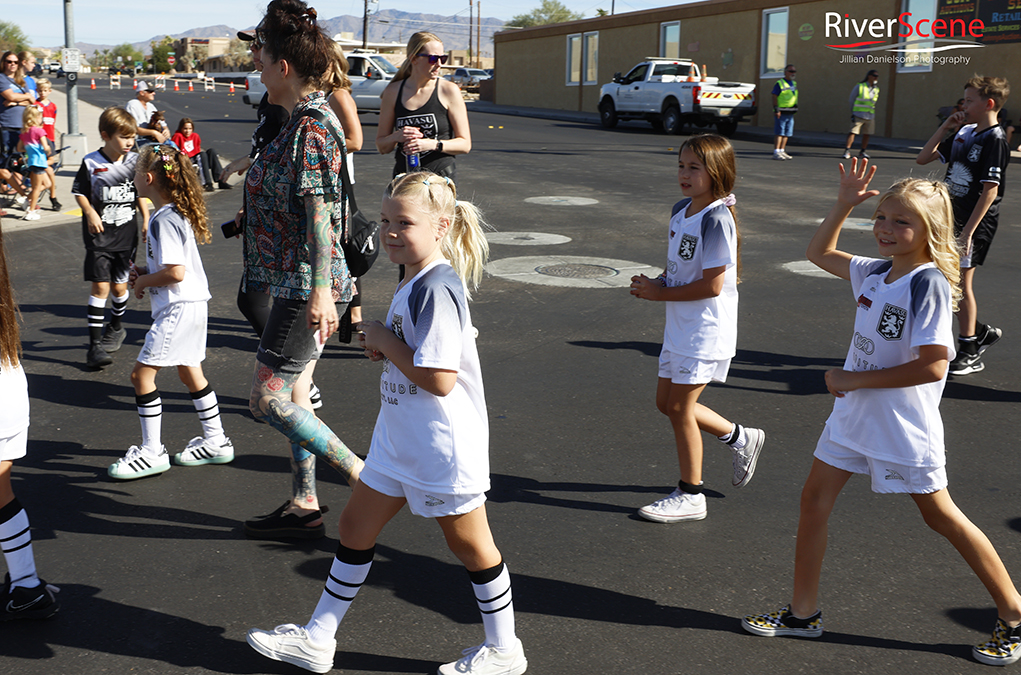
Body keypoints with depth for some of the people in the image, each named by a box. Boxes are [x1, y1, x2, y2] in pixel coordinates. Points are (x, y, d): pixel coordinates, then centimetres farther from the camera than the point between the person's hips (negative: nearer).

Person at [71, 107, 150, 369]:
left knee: (119, 286, 11)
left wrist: (146, 219, 6)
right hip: (99, 235, -3)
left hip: (127, 234, 3)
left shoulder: (134, 161, 1)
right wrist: (90, 213, -13)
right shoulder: (91, 163, -8)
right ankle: (95, 344, -5)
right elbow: (79, 192, 1)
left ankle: (116, 328, 37)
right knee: (100, 286, -9)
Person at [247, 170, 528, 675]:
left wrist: (385, 342, -17)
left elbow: (439, 379, -29)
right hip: (400, 441, 10)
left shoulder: (437, 289, -24)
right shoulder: (415, 281, 7)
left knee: (471, 546, 8)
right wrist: (383, 346, 1)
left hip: (443, 448, -10)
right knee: (356, 526, 15)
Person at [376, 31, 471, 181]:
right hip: (403, 178, 2)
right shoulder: (393, 91, 6)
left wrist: (433, 144, -16)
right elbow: (381, 147, 11)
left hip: (441, 178, -2)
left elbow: (465, 144, -1)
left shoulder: (449, 90, 0)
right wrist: (396, 137, -10)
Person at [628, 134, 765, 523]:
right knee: (667, 403, 15)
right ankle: (740, 438, 34)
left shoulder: (716, 220, -21)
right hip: (679, 328, 9)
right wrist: (656, 283, -1)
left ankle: (690, 496, 15)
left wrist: (660, 294, -16)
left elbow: (712, 285, -23)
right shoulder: (680, 211, 7)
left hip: (706, 333, -9)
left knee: (679, 408, -2)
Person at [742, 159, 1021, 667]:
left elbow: (933, 365, -26)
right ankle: (803, 612, 20)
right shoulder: (875, 273, 4)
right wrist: (843, 205, 5)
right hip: (853, 414, 8)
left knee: (940, 516, 5)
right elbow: (820, 252, 20)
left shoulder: (930, 285, -19)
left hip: (903, 424, -7)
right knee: (814, 498, 7)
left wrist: (855, 379, -20)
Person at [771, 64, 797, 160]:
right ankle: (776, 152, -11)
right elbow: (774, 97, -11)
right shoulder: (779, 83, -7)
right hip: (781, 112, -8)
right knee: (779, 132, -10)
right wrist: (776, 109, -19)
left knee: (787, 133, 9)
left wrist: (795, 108, 22)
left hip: (791, 112, 8)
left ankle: (782, 151, 15)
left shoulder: (794, 83, 17)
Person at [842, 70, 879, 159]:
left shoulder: (876, 89, 10)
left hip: (870, 116, 5)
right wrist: (852, 113, 0)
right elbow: (852, 99, 3)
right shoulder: (859, 86, -3)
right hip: (858, 115, -5)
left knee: (867, 134, 7)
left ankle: (862, 151, 19)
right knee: (853, 132, -13)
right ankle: (847, 151, -14)